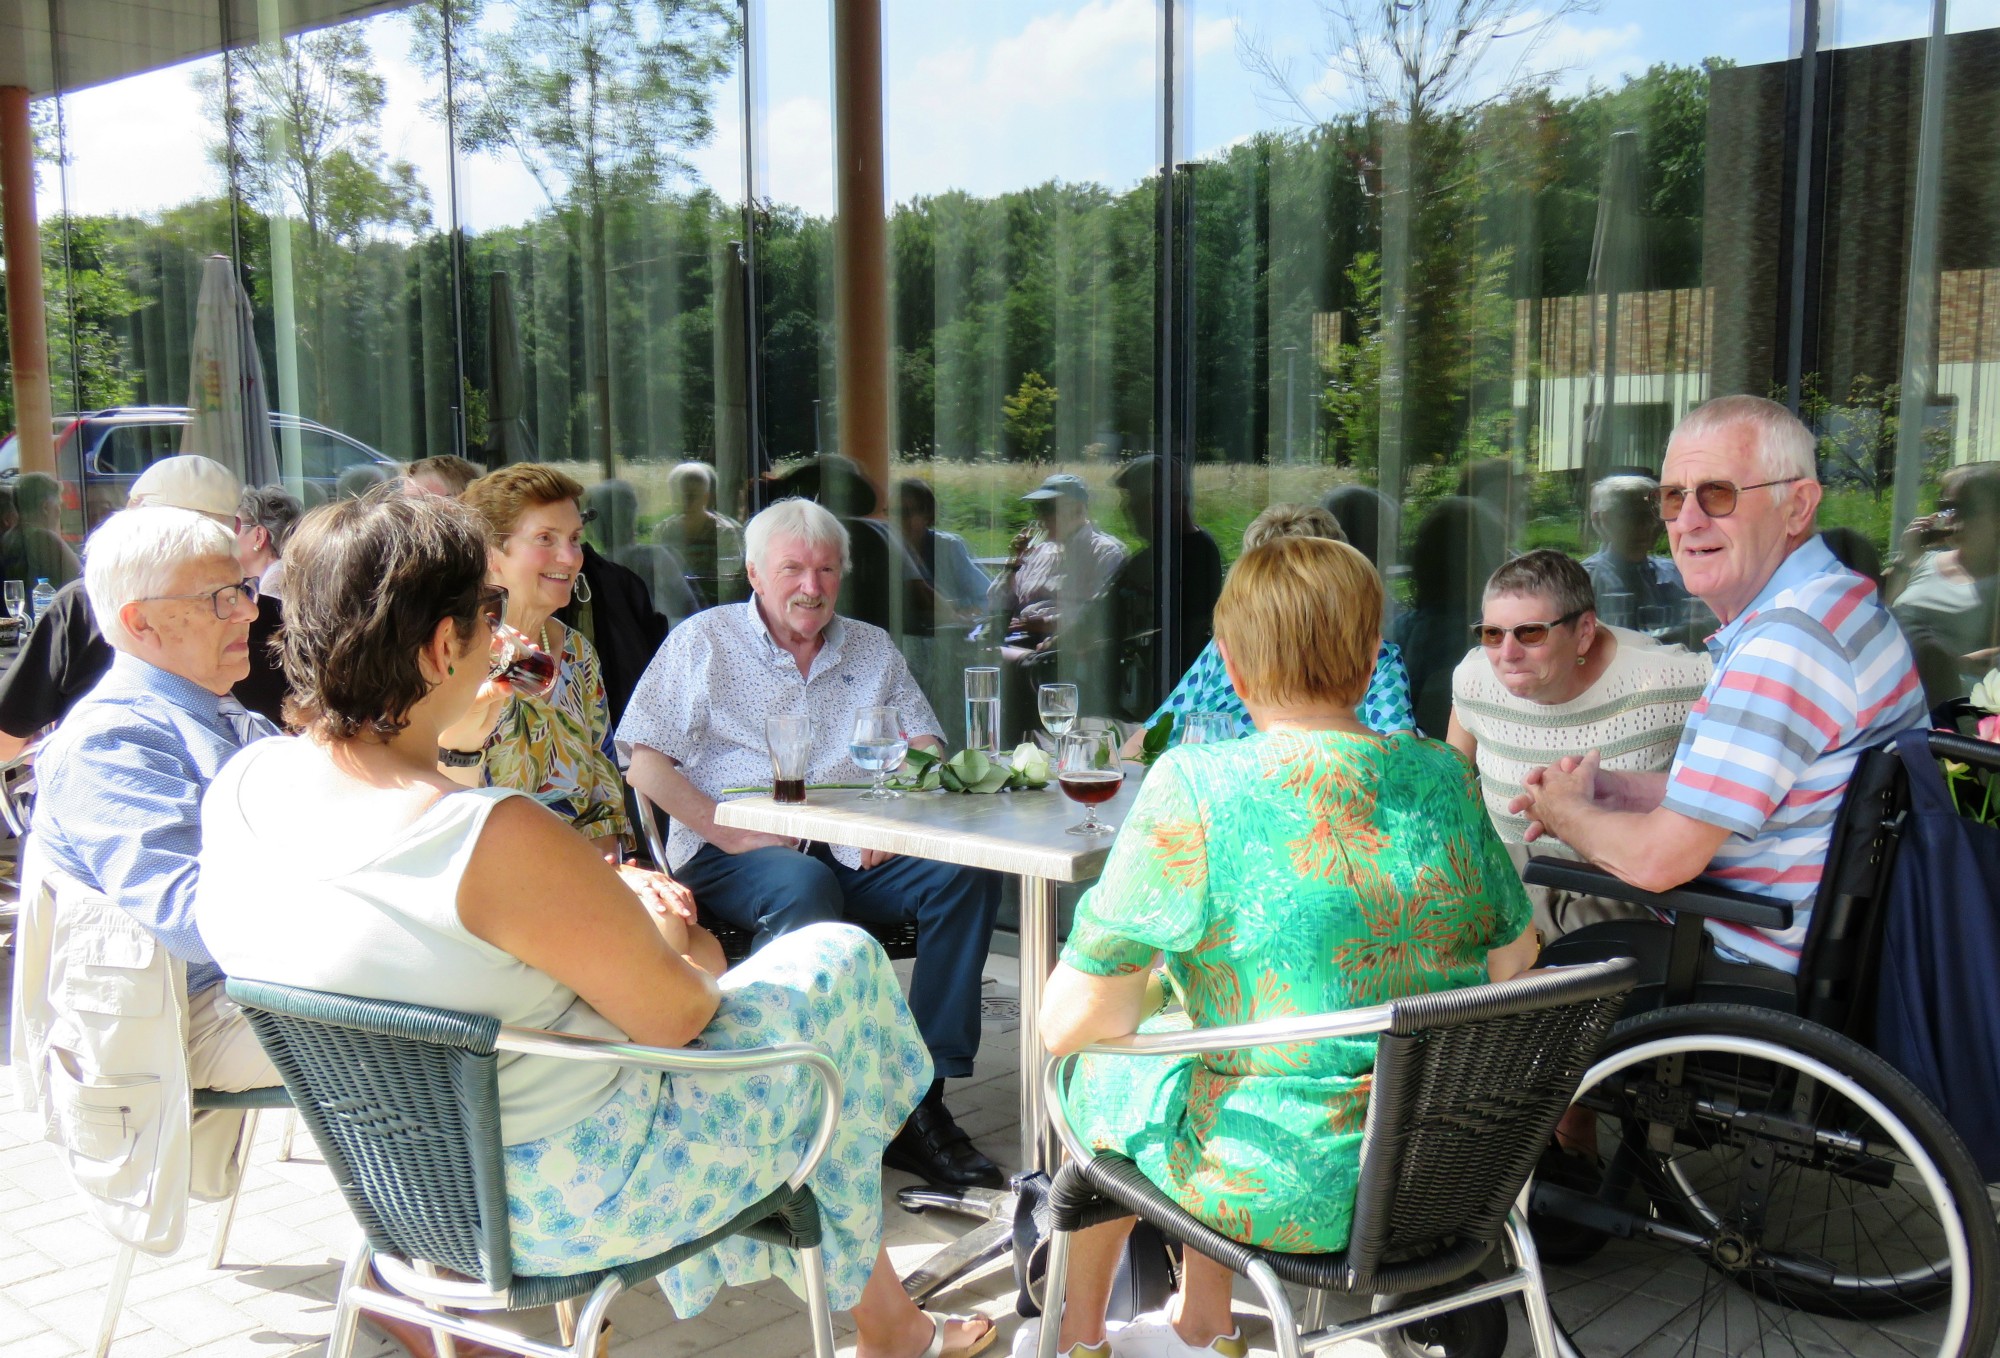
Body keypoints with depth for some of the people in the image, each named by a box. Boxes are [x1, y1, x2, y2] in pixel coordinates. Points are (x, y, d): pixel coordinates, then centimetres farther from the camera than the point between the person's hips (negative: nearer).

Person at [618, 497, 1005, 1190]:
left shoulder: (871, 647, 20)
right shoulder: (703, 641, 8)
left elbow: (924, 746, 15)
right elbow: (645, 761, -1)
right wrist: (732, 832, -13)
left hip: (855, 849, 4)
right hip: (735, 853, -4)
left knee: (967, 873, -22)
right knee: (804, 887, -37)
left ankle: (921, 1094, -23)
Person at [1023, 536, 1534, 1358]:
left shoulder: (1193, 790, -19)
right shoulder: (1444, 775, -3)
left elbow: (1073, 1023, -16)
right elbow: (1513, 959, 8)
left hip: (1287, 1187, -5)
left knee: (1105, 1072, 22)